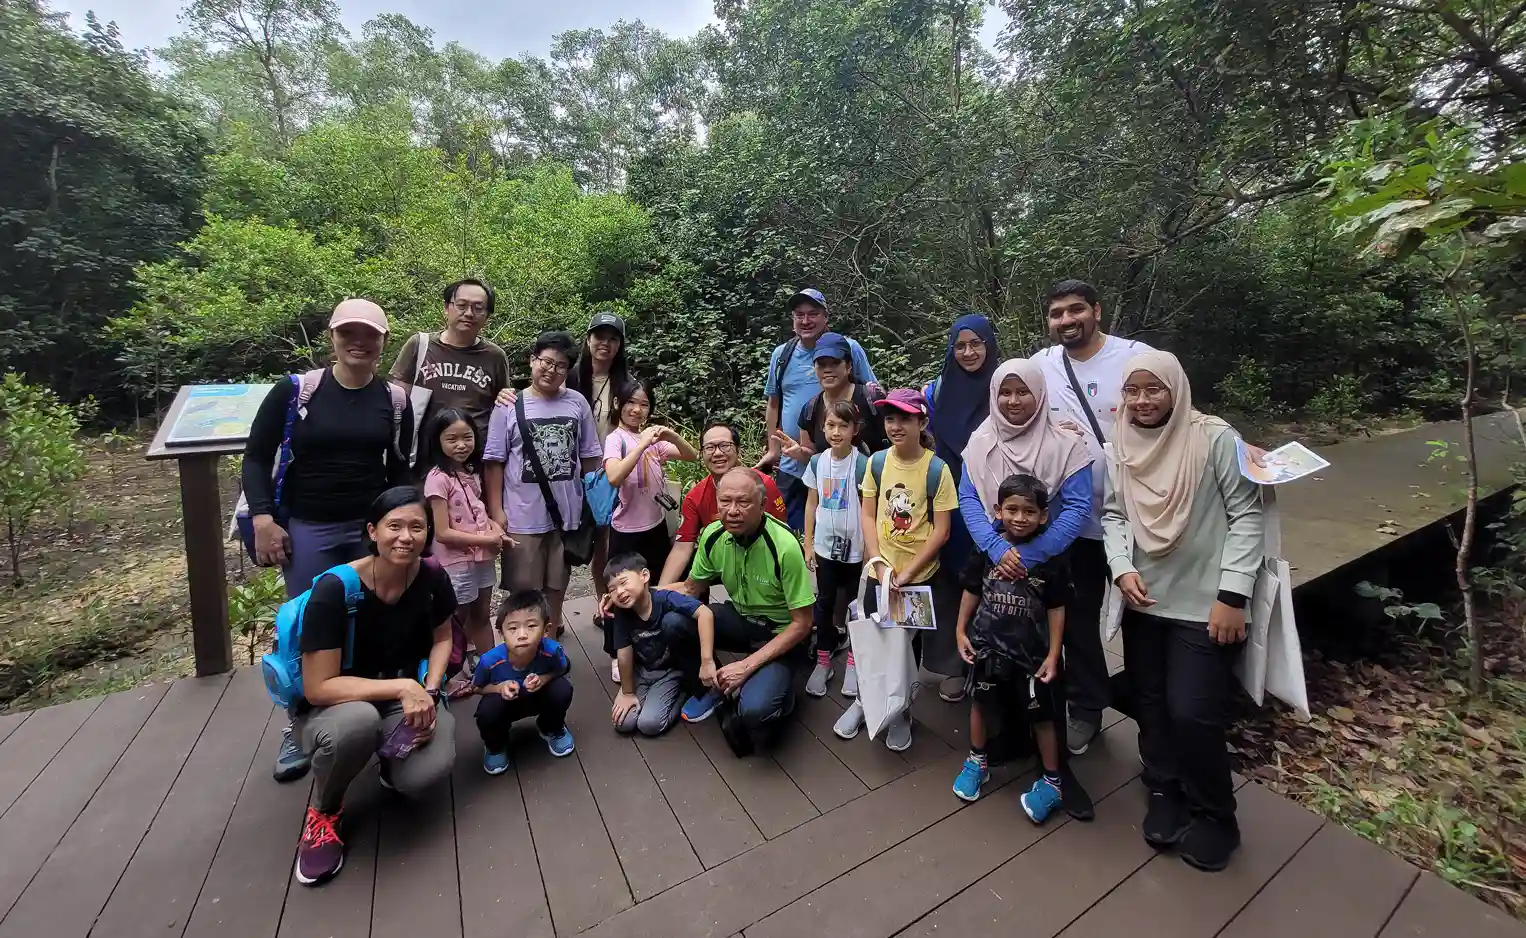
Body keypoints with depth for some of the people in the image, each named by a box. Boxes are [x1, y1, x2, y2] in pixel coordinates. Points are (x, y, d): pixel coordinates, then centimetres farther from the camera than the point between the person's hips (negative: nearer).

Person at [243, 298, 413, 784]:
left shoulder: (394, 399, 2)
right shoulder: (295, 391, -4)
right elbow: (257, 457, 0)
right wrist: (263, 519, -9)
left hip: (372, 527, 1)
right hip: (306, 529, -1)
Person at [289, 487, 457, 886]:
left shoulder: (432, 578, -13)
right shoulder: (334, 589, -25)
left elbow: (442, 639, 4)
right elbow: (318, 688, -23)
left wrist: (428, 693, -12)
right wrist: (402, 688, -29)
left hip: (406, 696, 3)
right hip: (329, 708, -2)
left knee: (428, 772, -26)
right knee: (358, 721, -39)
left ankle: (393, 764, 15)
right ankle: (322, 811, -3)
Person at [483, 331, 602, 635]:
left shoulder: (577, 404, 1)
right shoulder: (509, 406, -5)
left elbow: (589, 457, 6)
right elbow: (494, 462, -4)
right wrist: (496, 510, -7)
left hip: (567, 513, 2)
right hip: (522, 515, -2)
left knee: (557, 583, 18)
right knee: (523, 589, 9)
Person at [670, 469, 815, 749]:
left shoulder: (784, 546, -29)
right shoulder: (713, 535, -13)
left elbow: (802, 624, -20)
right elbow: (692, 589, 0)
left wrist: (747, 666, -21)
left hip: (781, 634, -5)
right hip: (740, 617, 5)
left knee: (754, 710, -30)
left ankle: (777, 686, 8)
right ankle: (715, 686, 7)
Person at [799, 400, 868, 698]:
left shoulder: (863, 464, -12)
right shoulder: (817, 462, -2)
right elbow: (812, 504, 5)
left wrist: (870, 549, -10)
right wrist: (808, 544, 4)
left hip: (855, 548, -3)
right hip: (825, 546, 3)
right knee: (825, 602, 12)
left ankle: (853, 661, 29)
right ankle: (823, 661, 27)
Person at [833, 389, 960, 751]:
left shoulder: (937, 469, -12)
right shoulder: (877, 461, -3)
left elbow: (941, 531, -11)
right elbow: (867, 515, -1)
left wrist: (908, 572, -15)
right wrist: (879, 562, -10)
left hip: (922, 575, -2)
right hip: (880, 571, 2)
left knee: (908, 645, 12)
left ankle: (901, 711, 36)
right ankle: (866, 699, 38)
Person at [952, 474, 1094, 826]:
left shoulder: (1050, 557, -11)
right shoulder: (985, 549, -9)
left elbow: (1056, 609, -5)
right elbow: (972, 592, 2)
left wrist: (1053, 655, -6)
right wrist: (961, 631, 2)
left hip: (1033, 651, -1)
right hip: (987, 645, 2)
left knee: (1042, 715, 11)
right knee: (981, 703, 17)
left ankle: (1052, 781, 33)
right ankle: (976, 763, 39)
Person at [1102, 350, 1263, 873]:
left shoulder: (1215, 438, -11)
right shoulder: (1120, 448, 2)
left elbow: (1247, 516, -10)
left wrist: (1232, 595, -14)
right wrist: (1122, 569, -9)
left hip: (1204, 606, -4)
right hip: (1143, 602, 4)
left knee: (1193, 714, -3)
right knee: (1151, 708, 13)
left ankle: (1213, 815, 25)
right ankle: (1165, 795, 36)